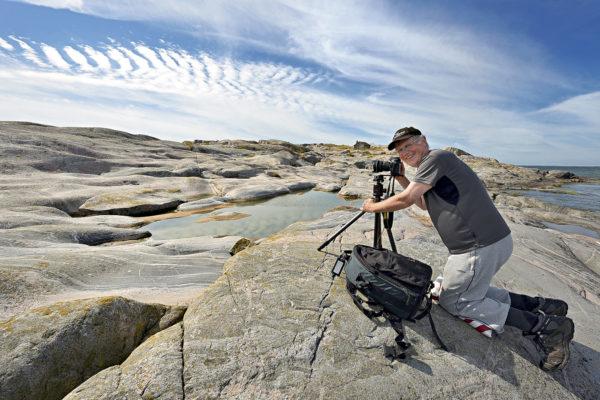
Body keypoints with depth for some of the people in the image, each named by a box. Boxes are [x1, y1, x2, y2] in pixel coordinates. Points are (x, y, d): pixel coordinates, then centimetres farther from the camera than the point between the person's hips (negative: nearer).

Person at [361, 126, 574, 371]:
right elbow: (424, 203, 25)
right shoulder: (433, 166, 17)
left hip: (480, 248, -10)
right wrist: (401, 179, 18)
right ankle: (539, 305, 22)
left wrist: (373, 207, -4)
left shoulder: (436, 157, -13)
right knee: (473, 290, 26)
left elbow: (405, 200, -18)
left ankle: (543, 325, 6)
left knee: (453, 301, 6)